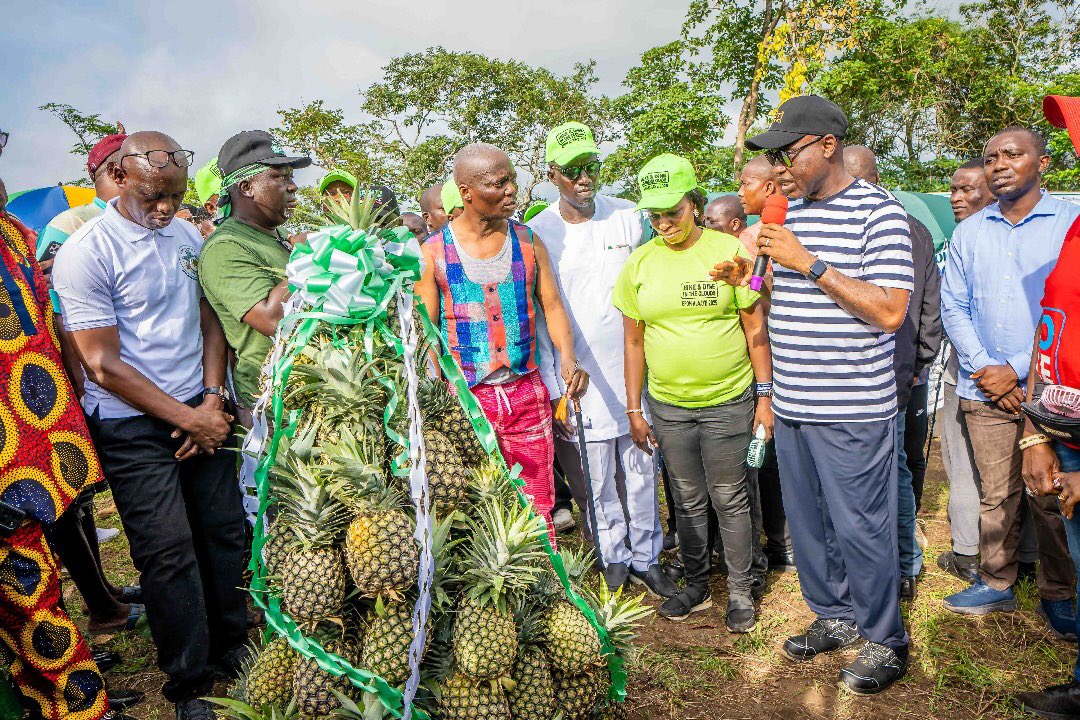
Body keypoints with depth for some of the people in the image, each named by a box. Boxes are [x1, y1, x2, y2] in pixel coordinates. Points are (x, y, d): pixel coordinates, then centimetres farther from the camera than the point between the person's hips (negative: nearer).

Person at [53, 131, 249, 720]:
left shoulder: (187, 236, 7)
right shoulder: (85, 253, -11)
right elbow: (103, 363, -12)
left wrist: (212, 401, -1)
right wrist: (188, 419, -11)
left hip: (201, 408, 5)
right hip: (133, 425, -5)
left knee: (225, 531, 8)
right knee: (169, 552, -1)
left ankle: (232, 647, 29)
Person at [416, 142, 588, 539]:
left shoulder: (528, 242, 5)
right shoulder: (434, 253, -2)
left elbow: (552, 305, 4)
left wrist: (568, 358, -14)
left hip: (527, 394, 2)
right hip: (464, 399, -2)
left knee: (537, 508, 8)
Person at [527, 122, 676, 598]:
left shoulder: (629, 218, 3)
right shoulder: (536, 234, -3)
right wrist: (551, 389, -7)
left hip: (633, 369, 2)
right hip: (579, 379, -2)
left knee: (641, 472, 12)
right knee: (596, 481, 9)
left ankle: (645, 558, 30)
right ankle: (614, 560, 29)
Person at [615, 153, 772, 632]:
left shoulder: (729, 250, -6)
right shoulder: (640, 262, 1)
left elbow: (755, 327, -2)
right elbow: (633, 340, 5)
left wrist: (764, 394, -4)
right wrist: (634, 409, 4)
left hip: (728, 401, -2)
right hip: (667, 405, 3)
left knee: (729, 499, 8)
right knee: (687, 500, 14)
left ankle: (740, 591, 26)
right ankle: (696, 586, 32)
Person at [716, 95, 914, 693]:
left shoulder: (878, 211, -10)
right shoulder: (790, 213, 11)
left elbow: (889, 311, -19)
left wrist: (808, 262, -21)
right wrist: (748, 279, 1)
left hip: (851, 409, -7)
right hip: (791, 404, 7)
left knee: (860, 528, 4)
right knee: (806, 522, 16)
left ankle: (885, 641, 25)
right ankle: (834, 617, 36)